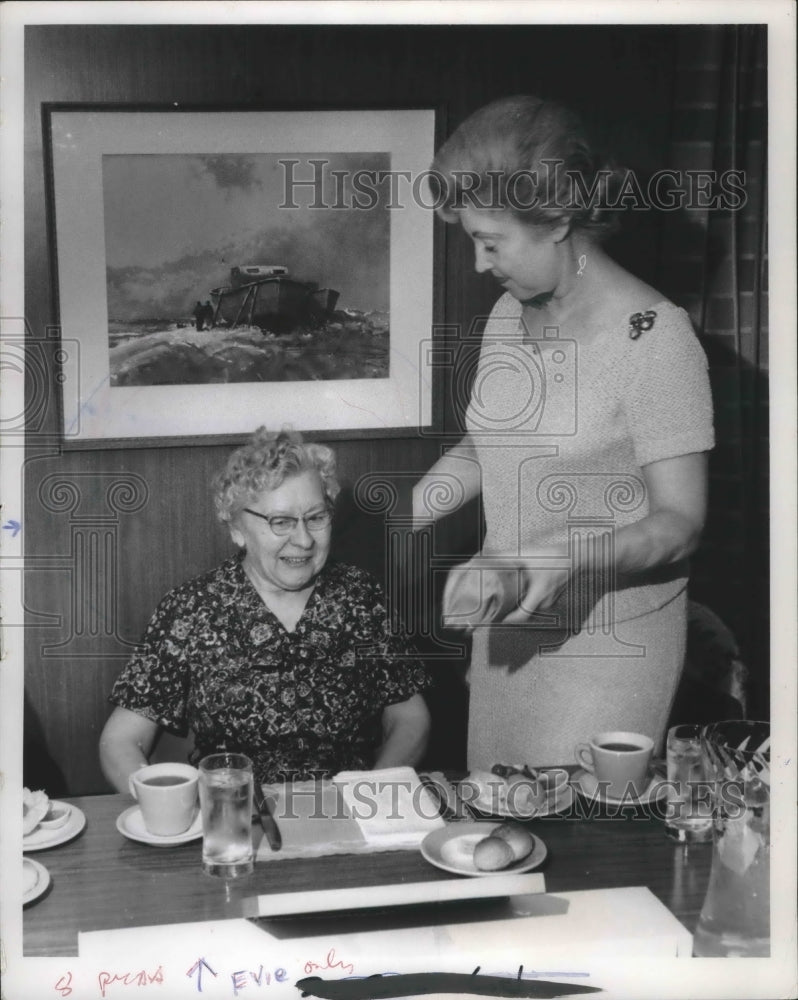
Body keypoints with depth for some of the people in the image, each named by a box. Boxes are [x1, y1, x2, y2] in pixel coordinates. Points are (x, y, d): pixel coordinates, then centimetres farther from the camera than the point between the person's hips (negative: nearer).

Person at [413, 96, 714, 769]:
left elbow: (681, 521, -17)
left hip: (608, 641, -6)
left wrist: (574, 556, -32)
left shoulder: (655, 338, -17)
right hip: (507, 627, 7)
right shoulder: (509, 316, 4)